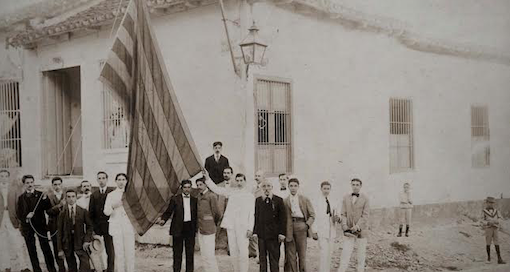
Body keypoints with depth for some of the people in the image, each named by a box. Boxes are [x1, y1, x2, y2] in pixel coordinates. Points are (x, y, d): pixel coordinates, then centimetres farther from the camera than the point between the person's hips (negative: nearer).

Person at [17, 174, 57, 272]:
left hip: (40, 225, -2)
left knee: (46, 248, -4)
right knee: (31, 251, 6)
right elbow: (18, 213, 7)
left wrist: (45, 199, -22)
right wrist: (26, 216, -13)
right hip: (27, 226, 2)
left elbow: (48, 208, -6)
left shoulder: (40, 195, 3)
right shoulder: (21, 198, 9)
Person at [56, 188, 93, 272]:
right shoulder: (62, 214, 3)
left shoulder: (83, 212, 3)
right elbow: (59, 232, 4)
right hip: (67, 243, 1)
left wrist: (87, 240, -7)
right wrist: (60, 249, 0)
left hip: (80, 243, -1)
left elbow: (89, 226, 7)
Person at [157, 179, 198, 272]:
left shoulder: (194, 200, 8)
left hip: (190, 229, 2)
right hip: (178, 229, -2)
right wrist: (163, 220, -16)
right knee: (177, 253, 3)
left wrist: (196, 229, 6)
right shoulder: (175, 199, 1)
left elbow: (196, 215, 12)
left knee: (190, 252, 5)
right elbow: (168, 212, 1)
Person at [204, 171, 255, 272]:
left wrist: (250, 229, -6)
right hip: (231, 225, 3)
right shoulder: (232, 191, 9)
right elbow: (216, 189, 8)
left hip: (242, 226, -3)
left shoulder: (249, 195, 2)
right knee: (233, 251, 8)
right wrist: (207, 179, -4)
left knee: (243, 251, -8)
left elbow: (251, 213, 1)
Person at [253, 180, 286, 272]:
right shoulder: (258, 200, 8)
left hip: (274, 234, -2)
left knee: (274, 258, 3)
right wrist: (255, 232, 0)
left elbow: (282, 218, -1)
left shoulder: (278, 200, 0)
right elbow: (256, 217, 8)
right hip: (261, 233, 2)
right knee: (262, 257, 7)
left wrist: (282, 233, -7)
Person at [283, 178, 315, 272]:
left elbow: (312, 215, 9)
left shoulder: (305, 199, 9)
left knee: (302, 253, 1)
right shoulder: (285, 201, 9)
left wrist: (307, 225, -6)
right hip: (289, 228, 0)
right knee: (290, 255, 1)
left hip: (301, 225, 0)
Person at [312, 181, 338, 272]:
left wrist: (336, 218, -8)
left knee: (329, 254, 9)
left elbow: (334, 216, 16)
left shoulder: (333, 202, 11)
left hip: (331, 231, 5)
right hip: (322, 231, -5)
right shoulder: (317, 202, -2)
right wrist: (314, 232, -9)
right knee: (324, 254, -13)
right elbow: (314, 217, -4)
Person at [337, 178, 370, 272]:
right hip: (349, 231, 1)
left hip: (361, 231, -1)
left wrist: (356, 227, -18)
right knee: (345, 255, -5)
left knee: (361, 255, 6)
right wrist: (345, 227, -10)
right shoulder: (346, 198, 6)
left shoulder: (365, 199, -2)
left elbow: (365, 215, -8)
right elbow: (343, 214, 4)